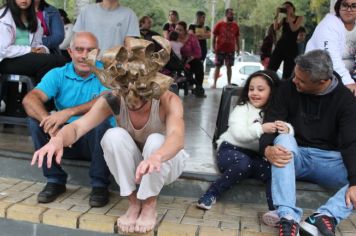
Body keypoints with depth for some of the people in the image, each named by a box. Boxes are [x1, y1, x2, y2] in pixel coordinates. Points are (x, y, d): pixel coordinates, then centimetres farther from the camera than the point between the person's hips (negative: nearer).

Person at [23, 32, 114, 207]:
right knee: (35, 119, -17)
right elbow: (29, 99, -16)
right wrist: (49, 122, -35)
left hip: (95, 140, -2)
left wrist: (70, 112, -36)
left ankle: (99, 184, -15)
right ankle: (55, 180, -6)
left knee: (101, 122, -33)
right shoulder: (58, 75, 0)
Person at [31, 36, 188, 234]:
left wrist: (156, 157, -73)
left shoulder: (168, 101, -31)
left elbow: (177, 137, -50)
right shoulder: (113, 100, -24)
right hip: (130, 165, 2)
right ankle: (134, 202, -13)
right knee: (113, 135, -30)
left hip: (165, 161, -2)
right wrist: (58, 139, -58)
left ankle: (150, 205, -14)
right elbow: (78, 126, -34)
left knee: (156, 140, -36)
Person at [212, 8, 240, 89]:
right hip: (220, 50, -2)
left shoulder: (235, 25, 6)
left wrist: (237, 47, 7)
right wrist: (214, 48, -5)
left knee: (229, 67, 5)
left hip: (231, 50, 2)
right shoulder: (219, 24, -2)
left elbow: (237, 37, 12)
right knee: (217, 66, 1)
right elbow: (214, 36, 0)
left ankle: (229, 83, 11)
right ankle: (214, 83, 5)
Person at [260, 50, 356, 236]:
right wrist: (267, 148, -34)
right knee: (283, 138, -33)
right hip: (296, 156, 0)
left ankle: (326, 216, -42)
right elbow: (270, 124, -10)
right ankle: (288, 217, -43)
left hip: (329, 161, 1)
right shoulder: (288, 88, -4)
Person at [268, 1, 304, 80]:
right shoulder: (283, 19, 15)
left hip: (292, 47, -3)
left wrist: (289, 16, -7)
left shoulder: (300, 18, 5)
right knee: (270, 69, -7)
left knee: (287, 73, -2)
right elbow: (276, 28, -1)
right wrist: (277, 15, -3)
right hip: (280, 45, 3)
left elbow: (294, 29, -12)